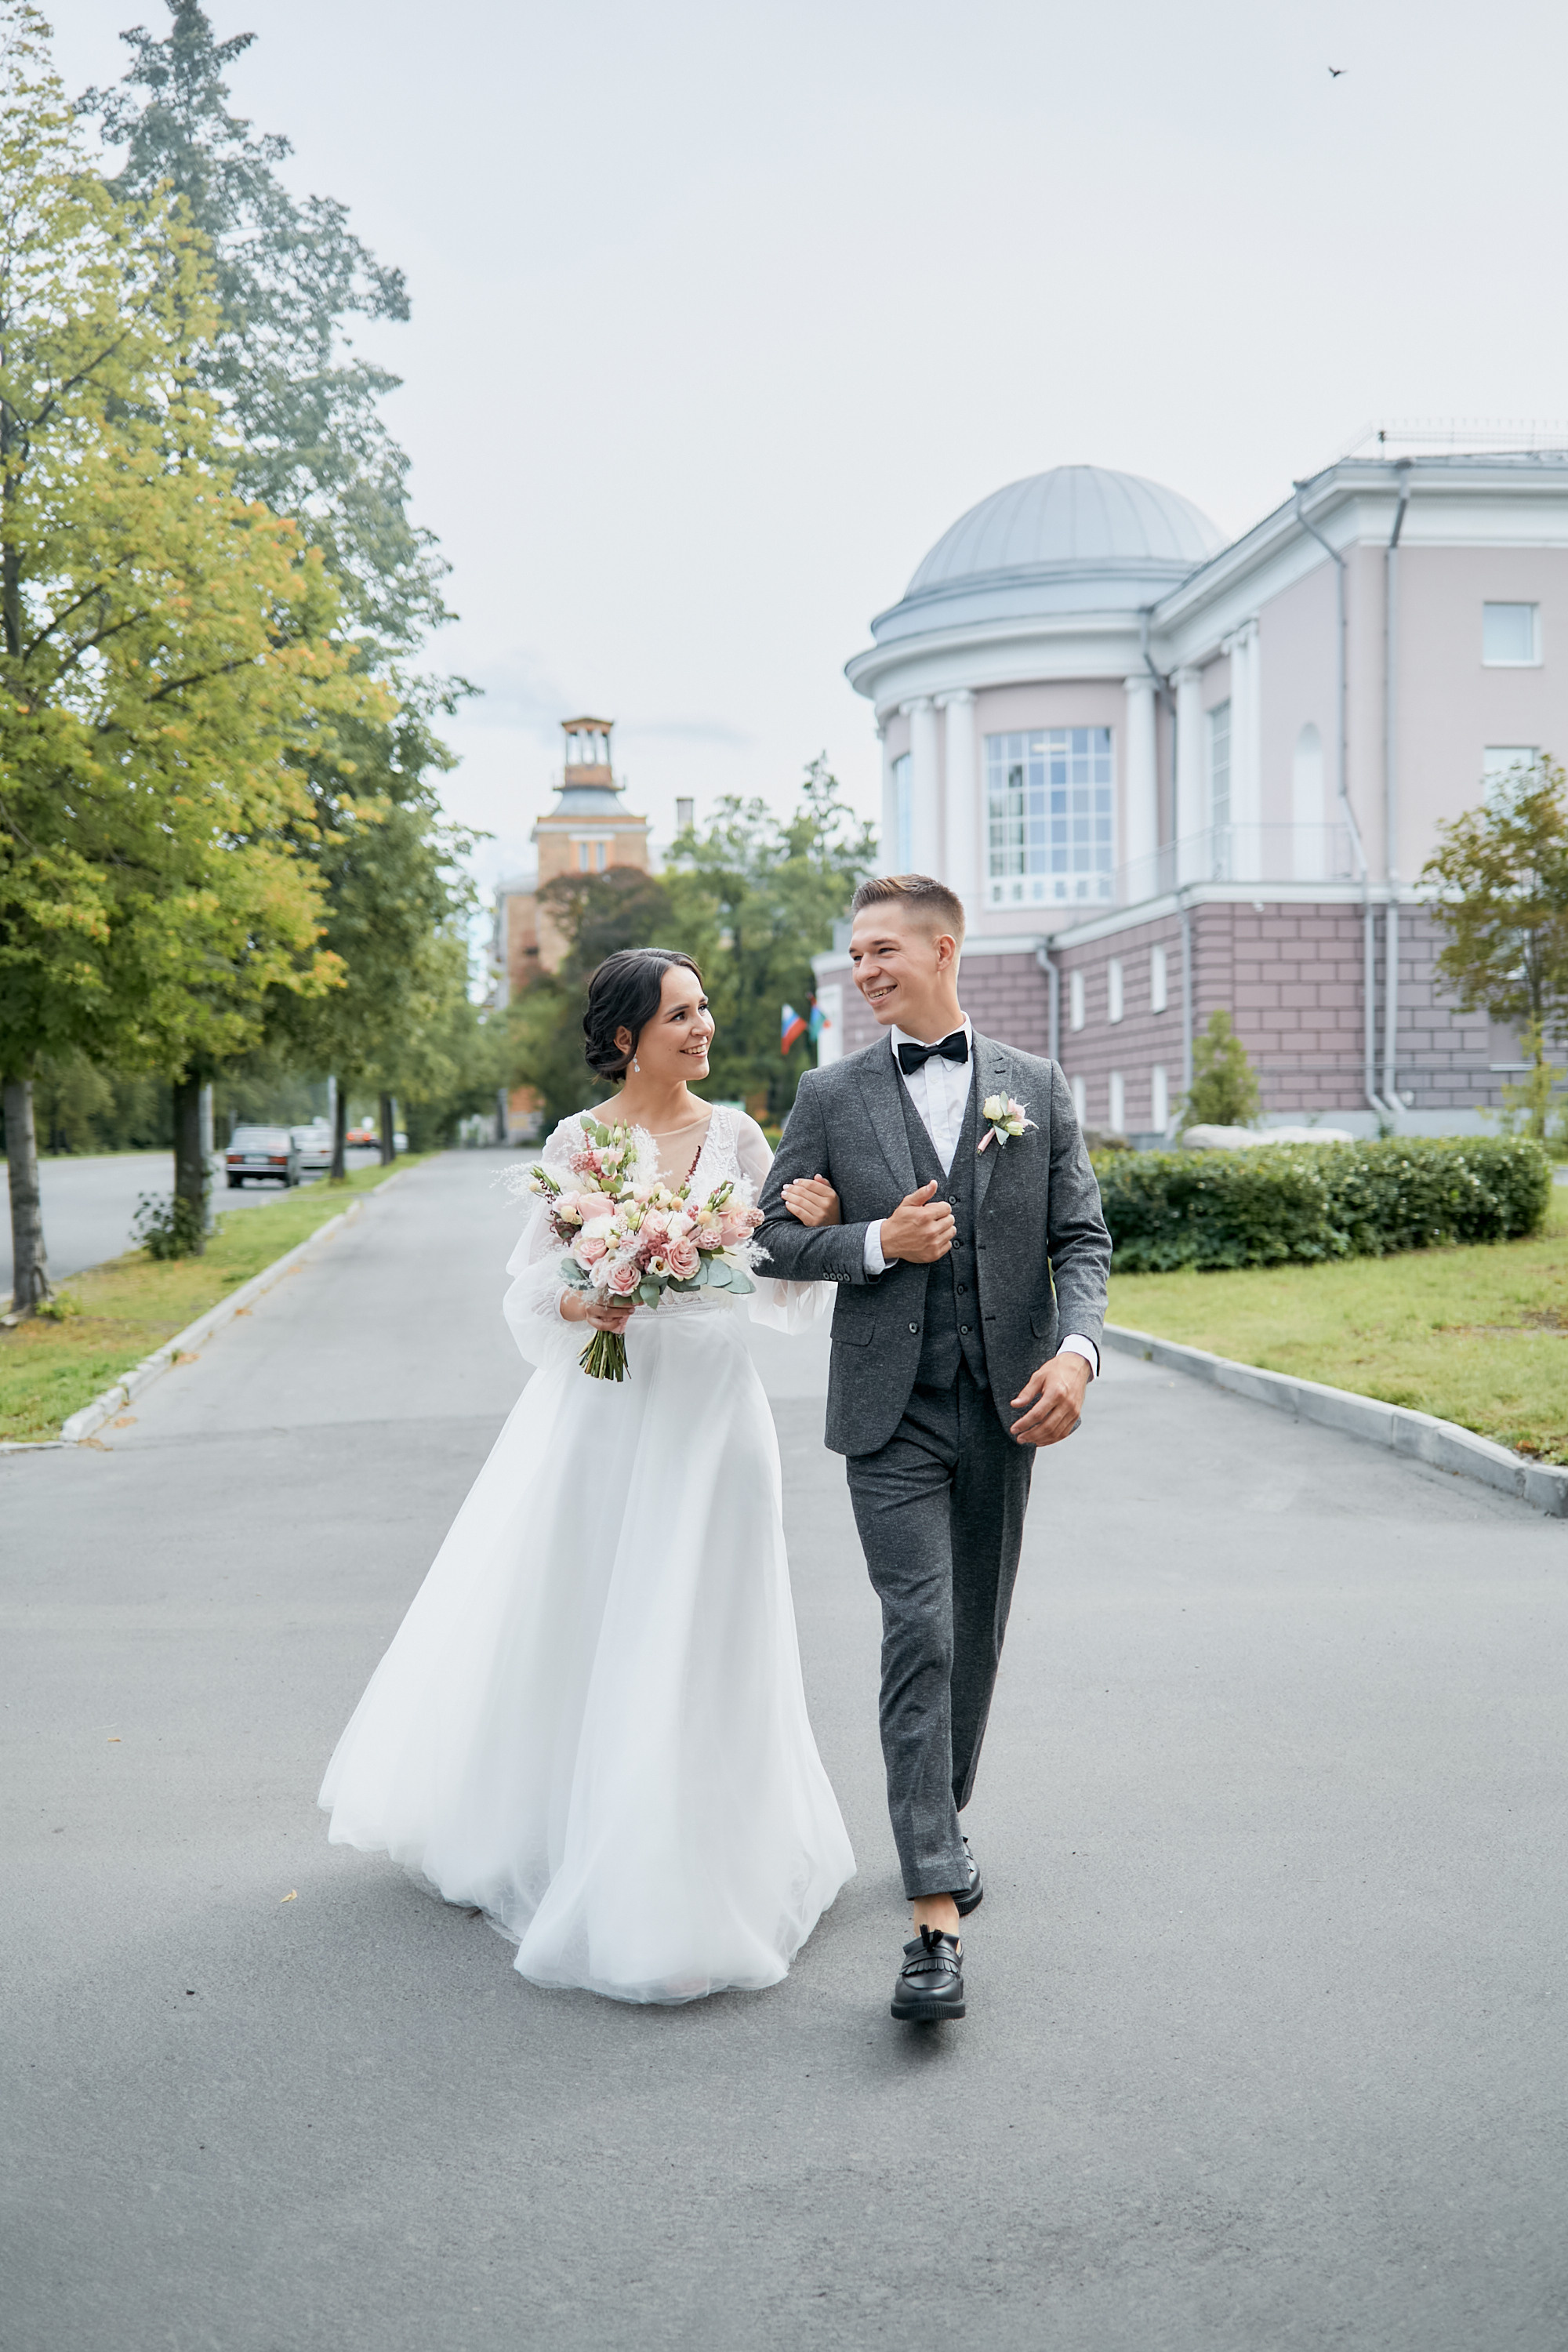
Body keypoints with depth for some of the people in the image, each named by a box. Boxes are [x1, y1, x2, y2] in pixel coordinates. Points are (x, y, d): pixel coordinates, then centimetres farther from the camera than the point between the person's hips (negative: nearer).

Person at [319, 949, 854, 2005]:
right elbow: (533, 1283, 4)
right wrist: (580, 1304, -17)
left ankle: (674, 1881, 20)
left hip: (707, 1402, 0)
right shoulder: (575, 1142, 1)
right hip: (598, 1402, 0)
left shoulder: (735, 1135, 3)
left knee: (688, 1635, 3)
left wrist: (812, 1229, -13)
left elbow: (778, 1287, 6)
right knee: (562, 1623, 9)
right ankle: (537, 1825, 33)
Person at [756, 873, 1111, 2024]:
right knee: (919, 1637, -10)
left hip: (1005, 1405, 2)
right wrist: (877, 1243, -11)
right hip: (891, 1411, -2)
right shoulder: (832, 1096, 5)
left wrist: (1076, 1350, -15)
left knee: (977, 1633, 14)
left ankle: (943, 1819, 39)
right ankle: (937, 1919, -10)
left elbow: (1082, 1238, 2)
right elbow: (774, 1235, 6)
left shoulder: (1037, 1086, 6)